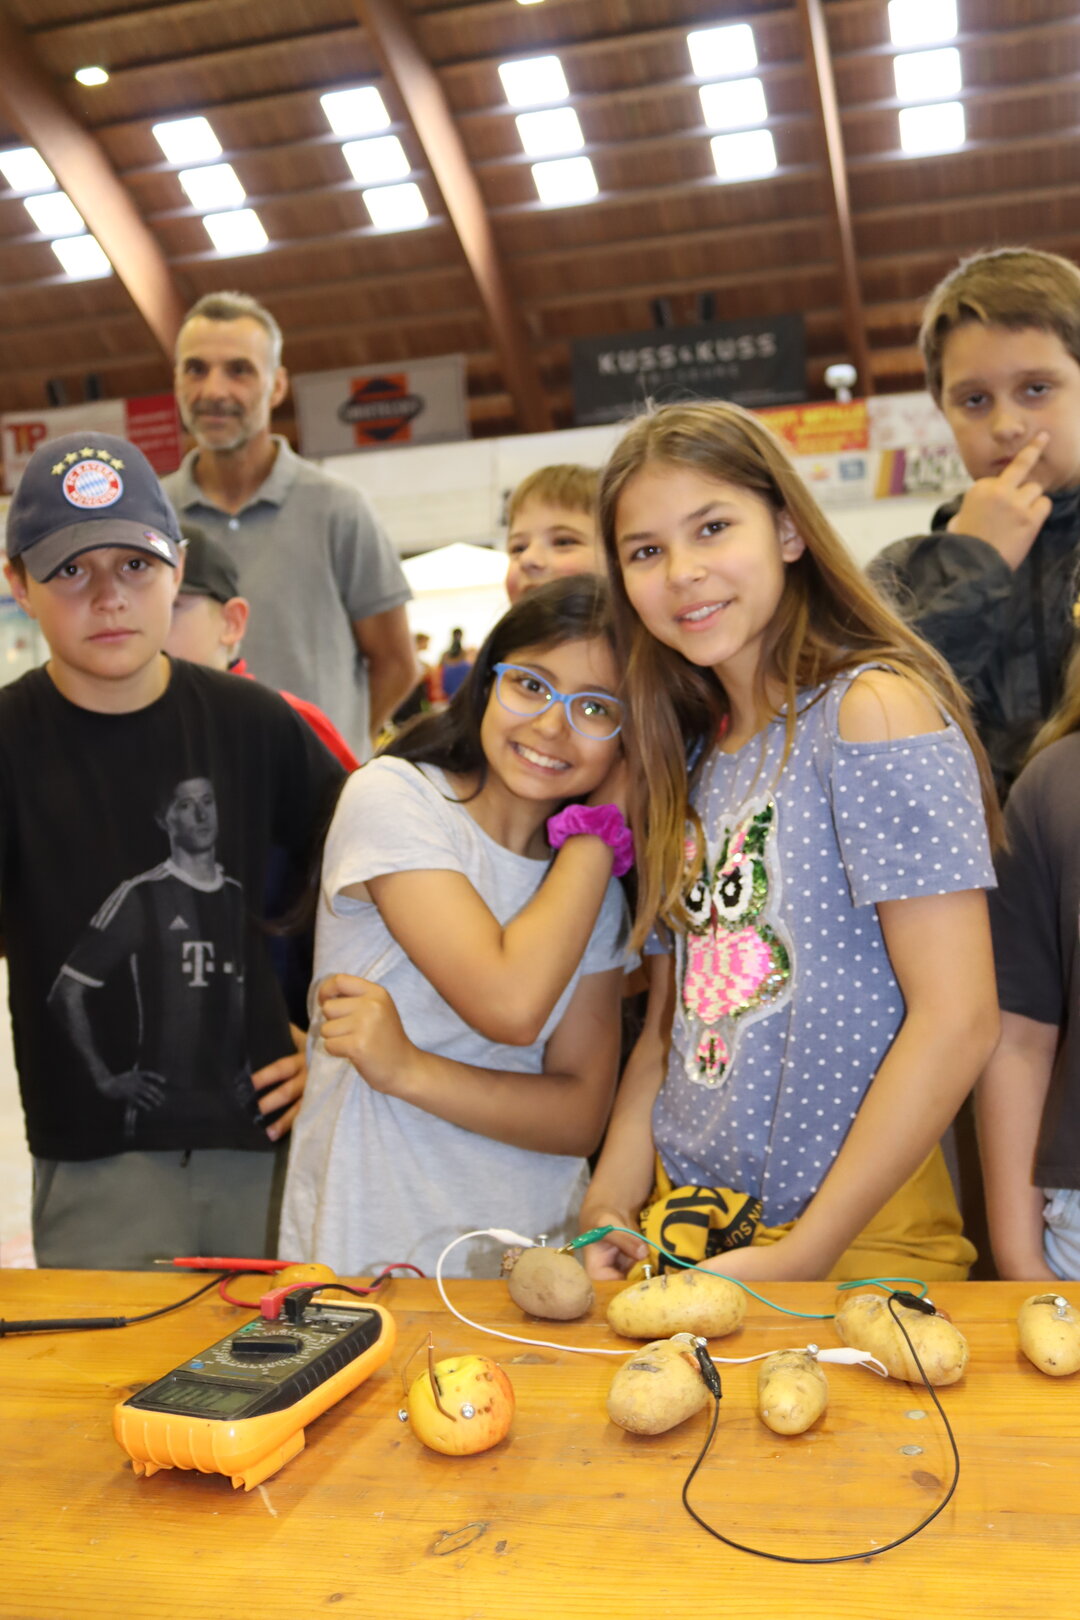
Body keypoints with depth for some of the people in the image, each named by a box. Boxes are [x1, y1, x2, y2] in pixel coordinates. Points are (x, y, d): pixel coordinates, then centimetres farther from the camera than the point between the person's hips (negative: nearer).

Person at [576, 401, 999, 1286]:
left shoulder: (873, 706, -14)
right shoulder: (692, 753, 7)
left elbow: (959, 1020, -19)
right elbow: (676, 1013, 10)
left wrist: (800, 1256, -17)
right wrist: (611, 1206, -1)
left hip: (855, 1243, -6)